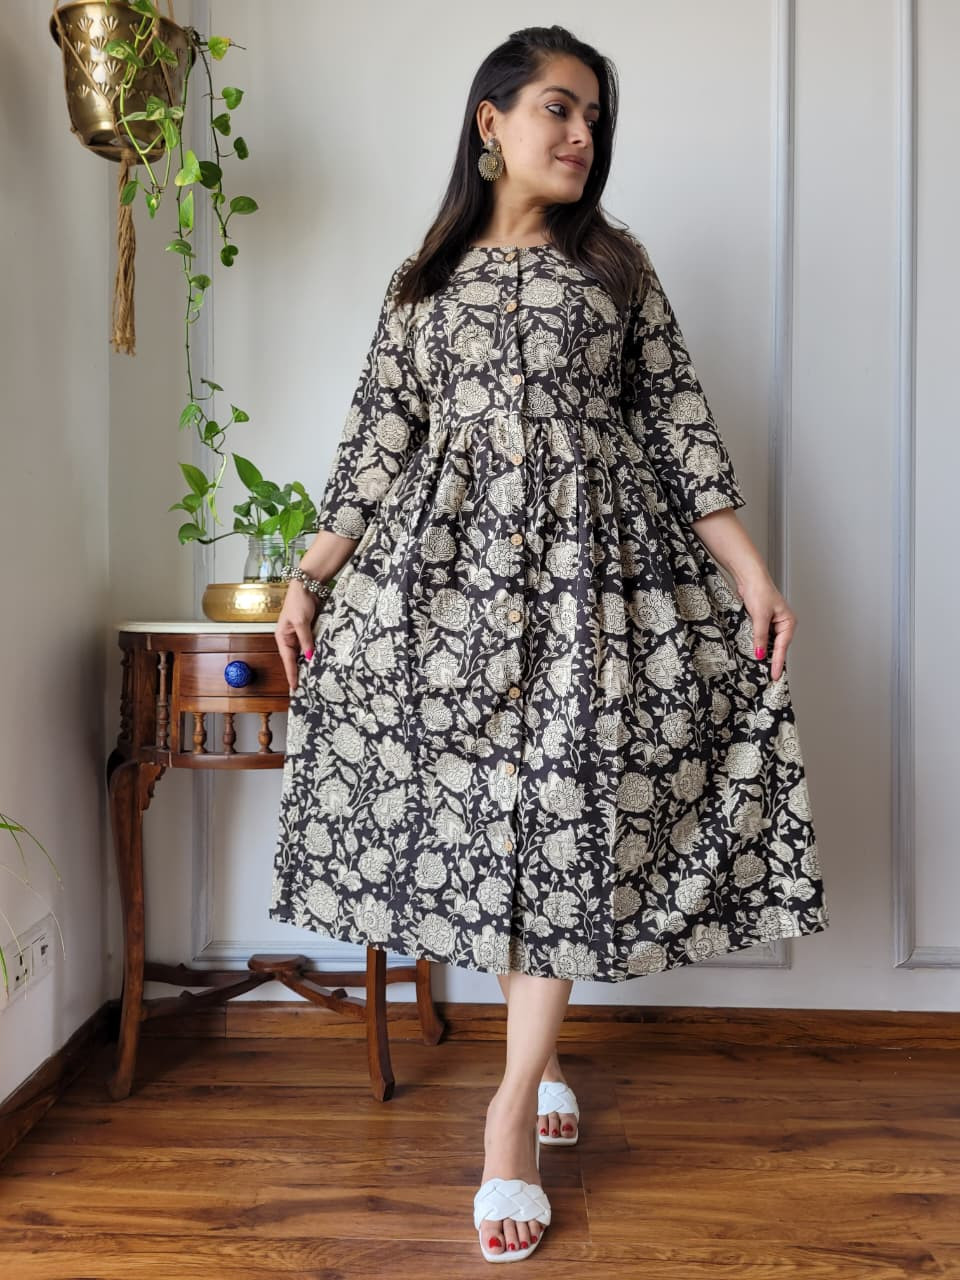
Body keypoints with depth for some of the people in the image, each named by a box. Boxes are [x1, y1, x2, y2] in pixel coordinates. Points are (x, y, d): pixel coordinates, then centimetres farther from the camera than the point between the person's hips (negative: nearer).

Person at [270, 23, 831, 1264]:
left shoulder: (614, 265, 11)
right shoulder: (426, 278, 13)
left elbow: (678, 420, 5)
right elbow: (380, 432, 9)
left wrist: (751, 570, -3)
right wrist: (310, 578, 2)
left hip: (591, 557, -1)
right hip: (448, 559, 1)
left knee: (565, 809, -6)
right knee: (475, 801, 3)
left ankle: (511, 1109, 1)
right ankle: (539, 1044, 24)